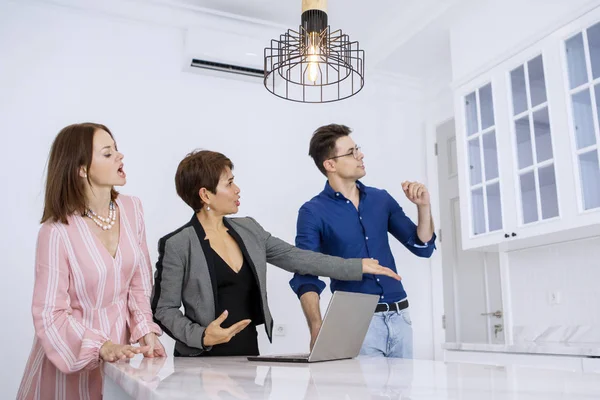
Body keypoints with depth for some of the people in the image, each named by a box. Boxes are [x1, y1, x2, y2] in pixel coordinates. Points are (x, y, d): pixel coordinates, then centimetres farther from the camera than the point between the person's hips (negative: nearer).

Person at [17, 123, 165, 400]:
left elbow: (139, 283, 2)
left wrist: (146, 332, -8)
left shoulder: (132, 209, -6)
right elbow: (50, 315, -16)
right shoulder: (57, 232, -20)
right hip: (71, 356, -5)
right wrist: (101, 346, -24)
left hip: (119, 351, 5)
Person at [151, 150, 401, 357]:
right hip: (203, 361, -4)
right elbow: (164, 309, -5)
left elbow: (298, 259, 8)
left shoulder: (248, 230, 6)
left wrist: (358, 266, 6)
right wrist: (201, 336, -20)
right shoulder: (177, 245, -10)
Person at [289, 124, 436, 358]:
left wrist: (423, 206, -7)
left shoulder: (381, 199, 6)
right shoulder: (313, 212, -8)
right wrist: (317, 329, -29)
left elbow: (423, 247, 10)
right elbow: (306, 277, -14)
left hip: (399, 315, 5)